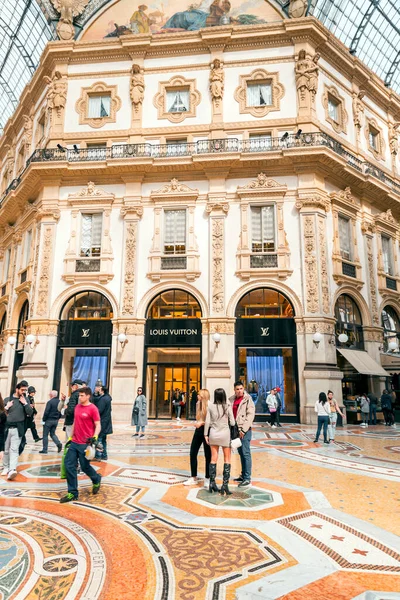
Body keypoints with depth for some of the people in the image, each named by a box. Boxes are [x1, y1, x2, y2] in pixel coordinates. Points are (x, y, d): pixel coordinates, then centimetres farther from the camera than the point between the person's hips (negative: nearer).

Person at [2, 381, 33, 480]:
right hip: (7, 428, 2)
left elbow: (30, 413, -2)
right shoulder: (7, 399, 5)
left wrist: (25, 403, -11)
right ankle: (5, 468, 24)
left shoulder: (25, 400, 5)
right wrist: (6, 407, -10)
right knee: (6, 450, 11)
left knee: (14, 449, -9)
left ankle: (12, 470, -17)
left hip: (18, 429, -1)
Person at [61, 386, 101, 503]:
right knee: (69, 465, 3)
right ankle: (73, 493, 13)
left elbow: (98, 425, -13)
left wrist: (95, 437, -27)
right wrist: (70, 437, 18)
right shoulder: (77, 407, 8)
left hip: (85, 444, -7)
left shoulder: (93, 408, -13)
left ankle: (96, 480, 36)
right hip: (74, 442, 7)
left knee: (85, 466, 5)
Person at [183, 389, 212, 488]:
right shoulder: (198, 404, 5)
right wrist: (197, 423, 2)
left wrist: (202, 423, -19)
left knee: (208, 455, 4)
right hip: (198, 430, 7)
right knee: (193, 453, 9)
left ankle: (207, 479, 19)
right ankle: (193, 478, 23)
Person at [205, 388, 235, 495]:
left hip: (213, 434, 2)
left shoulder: (210, 407, -5)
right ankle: (225, 485, 5)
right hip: (225, 434, -2)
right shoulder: (227, 407, -10)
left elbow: (207, 422, -3)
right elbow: (232, 423, -6)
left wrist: (206, 434, 6)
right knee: (227, 459, 9)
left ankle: (212, 483, 16)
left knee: (213, 459, 12)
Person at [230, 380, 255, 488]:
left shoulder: (248, 400, -8)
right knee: (241, 453, 14)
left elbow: (250, 415, -13)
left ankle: (247, 478, -1)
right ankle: (243, 475, 23)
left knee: (245, 453, -6)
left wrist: (243, 429, -16)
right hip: (235, 429, 6)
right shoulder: (232, 400, 10)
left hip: (245, 429, -6)